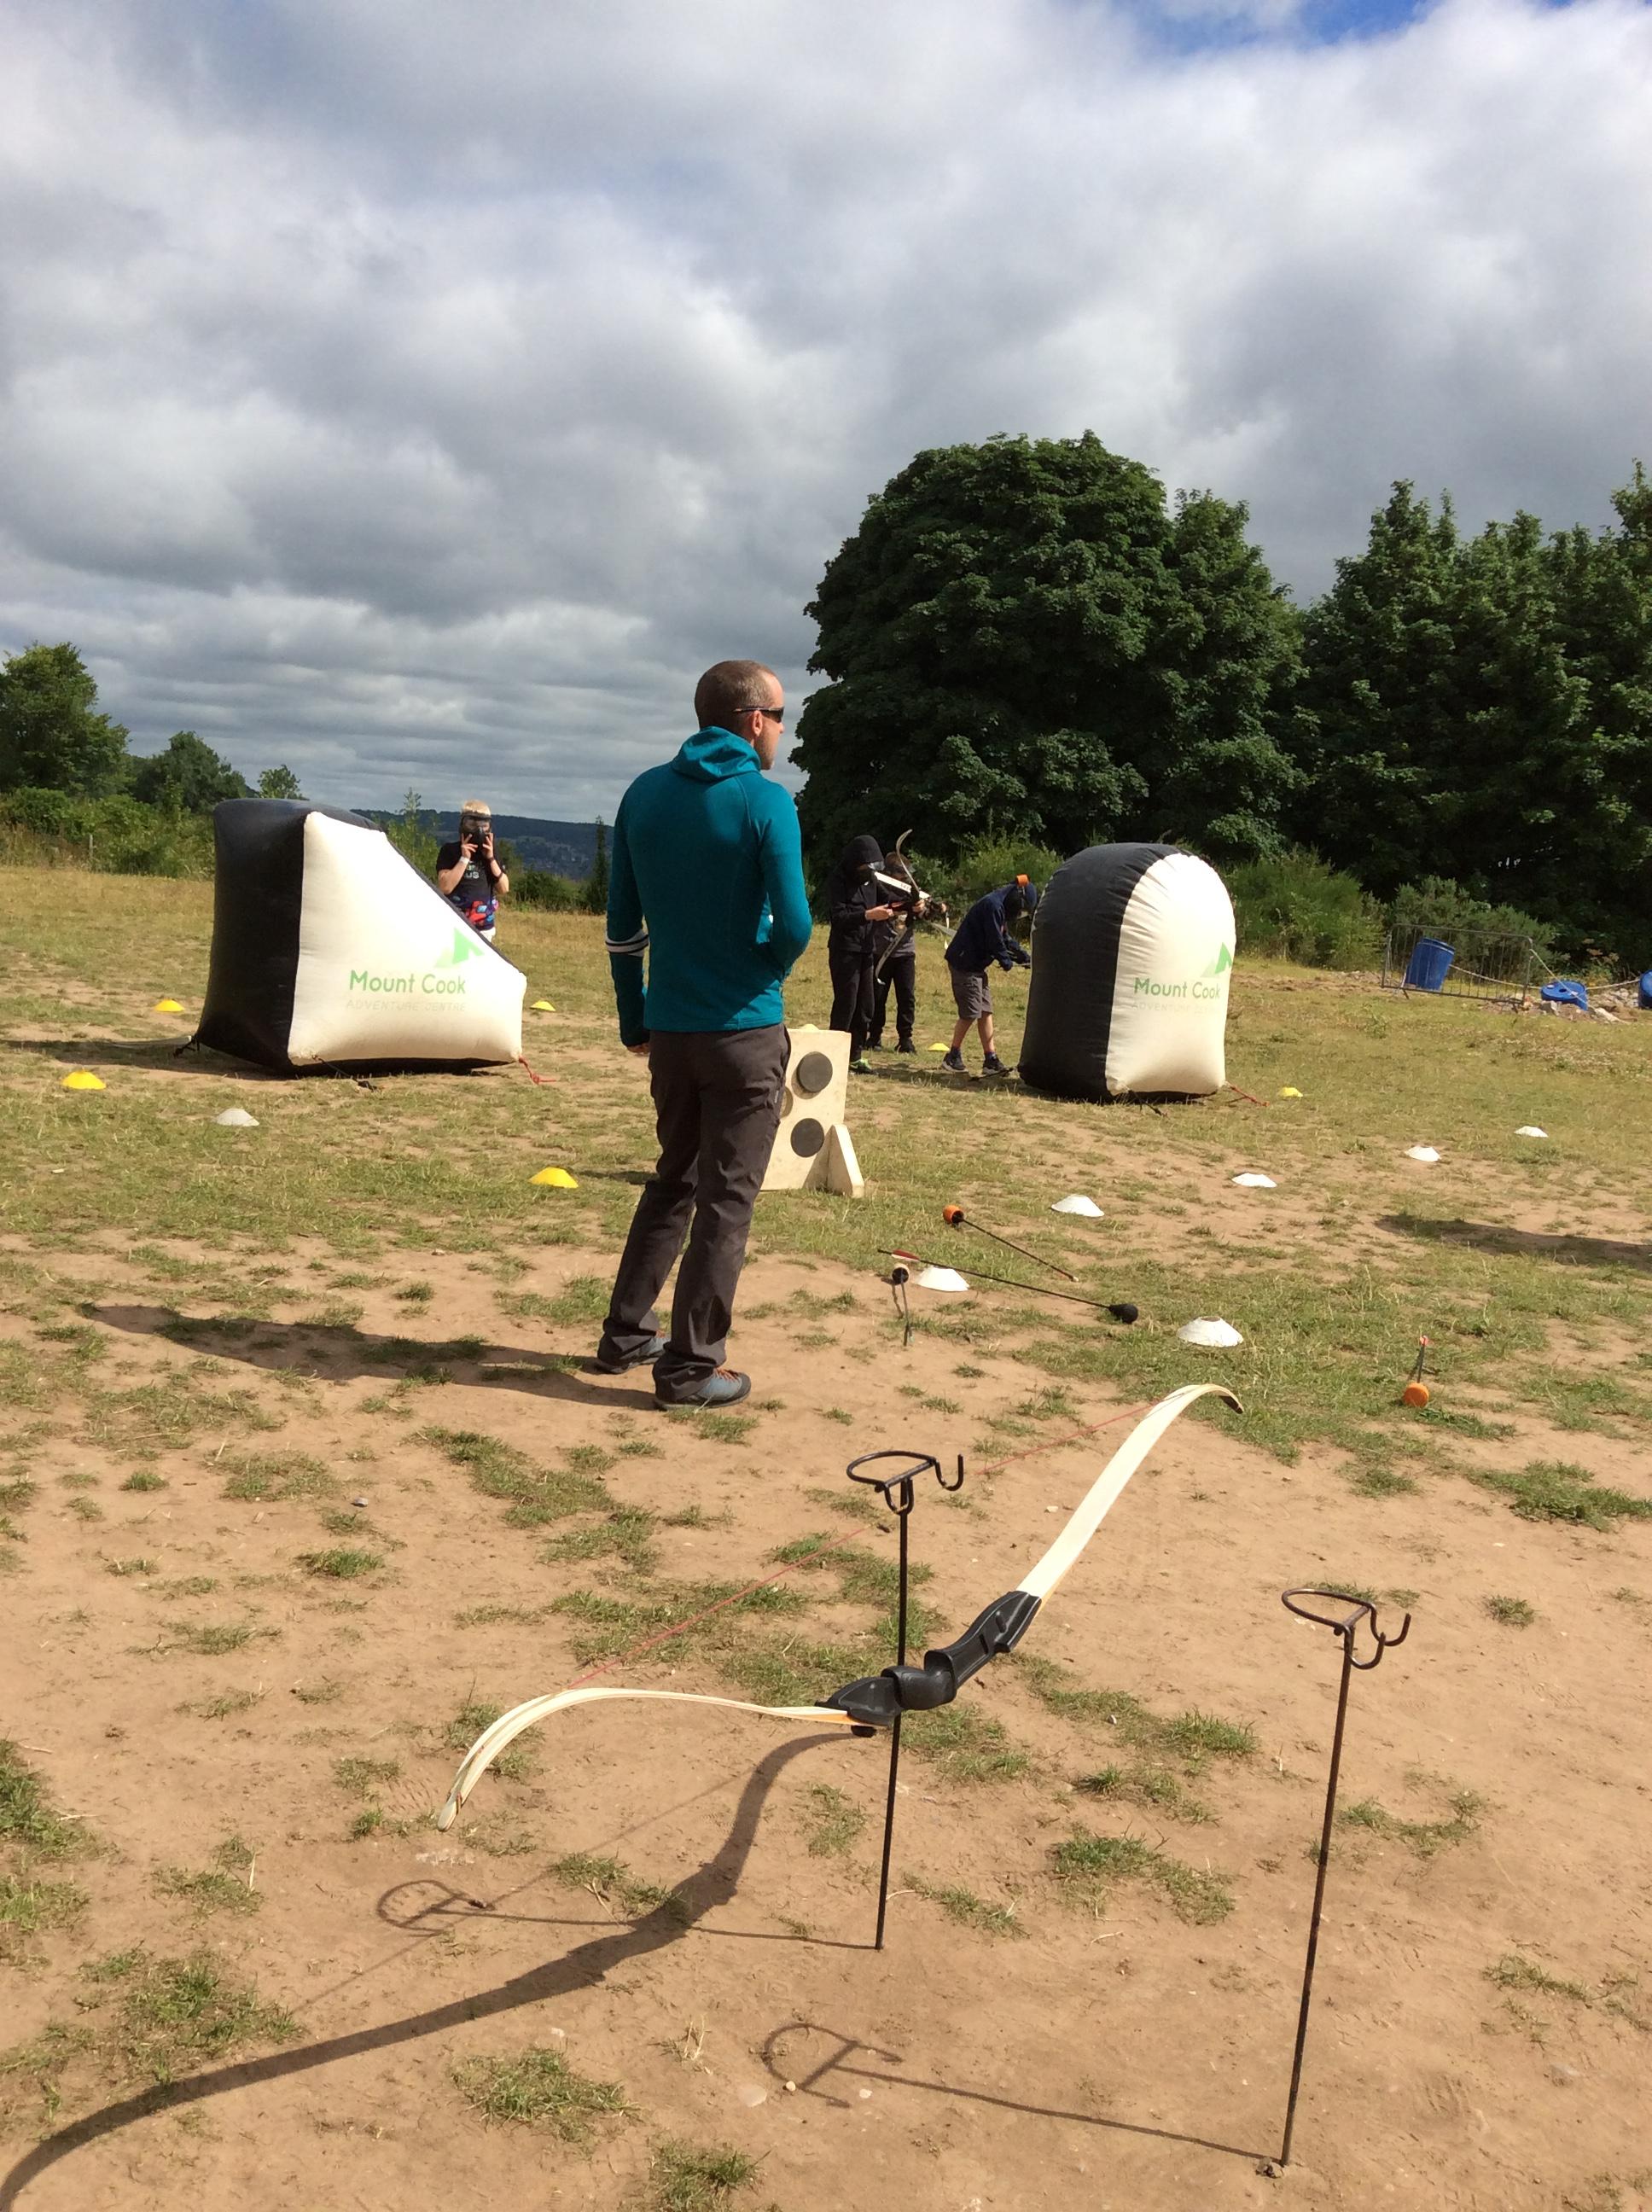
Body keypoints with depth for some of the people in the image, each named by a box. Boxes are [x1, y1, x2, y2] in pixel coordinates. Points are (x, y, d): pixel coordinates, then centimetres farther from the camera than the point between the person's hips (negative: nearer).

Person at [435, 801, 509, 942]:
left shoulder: (490, 853, 9)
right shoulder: (450, 851, -3)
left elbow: (504, 889, 2)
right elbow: (445, 887, -15)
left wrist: (491, 859, -7)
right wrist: (464, 859, -17)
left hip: (485, 927, 4)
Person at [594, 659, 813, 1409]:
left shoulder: (644, 795, 5)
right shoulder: (764, 801, -12)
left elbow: (622, 921, 7)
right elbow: (793, 924, -18)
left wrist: (633, 1018, 15)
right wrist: (769, 970, 4)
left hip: (669, 1029, 6)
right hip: (744, 1031, -6)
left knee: (673, 1180, 21)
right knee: (727, 1199, 3)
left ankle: (625, 1334, 25)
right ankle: (690, 1367, 7)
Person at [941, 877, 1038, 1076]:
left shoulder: (1000, 907, 13)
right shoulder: (992, 906, -20)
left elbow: (1006, 938, 20)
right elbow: (994, 941, -19)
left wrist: (1024, 956, 10)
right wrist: (1007, 962, -4)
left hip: (976, 966, 10)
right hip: (964, 964, -10)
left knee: (985, 1012, 7)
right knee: (970, 1013, -6)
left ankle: (990, 1060, 8)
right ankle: (953, 1058, 6)